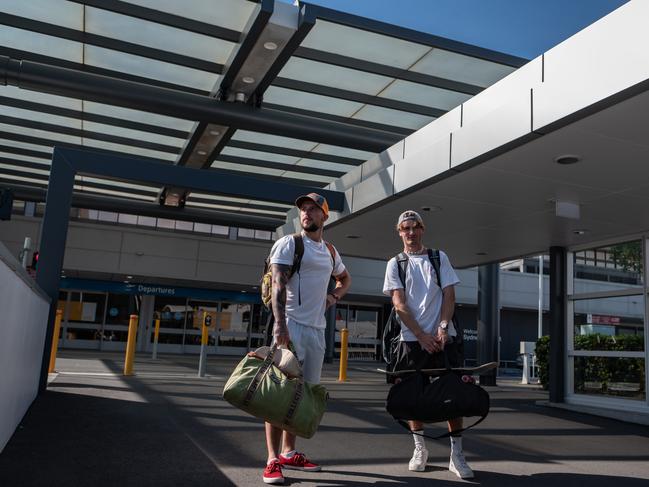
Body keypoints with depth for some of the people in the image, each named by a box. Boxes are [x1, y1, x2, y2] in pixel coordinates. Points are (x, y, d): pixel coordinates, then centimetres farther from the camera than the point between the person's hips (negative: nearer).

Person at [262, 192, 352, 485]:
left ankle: (289, 452, 22)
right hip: (292, 325, -7)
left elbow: (345, 279, 35)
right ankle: (273, 460, -5)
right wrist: (280, 324, -26)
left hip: (317, 328, 7)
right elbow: (278, 285, -13)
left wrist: (333, 296, 13)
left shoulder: (331, 251, 17)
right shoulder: (289, 244, -3)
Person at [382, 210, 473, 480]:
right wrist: (422, 336, -11)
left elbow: (449, 295, 4)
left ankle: (457, 455, 7)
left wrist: (442, 328, -10)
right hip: (412, 338, 0)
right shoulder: (395, 264, 6)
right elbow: (399, 304, -3)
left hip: (442, 336, 1)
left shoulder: (439, 258, 10)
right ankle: (419, 448, 22)